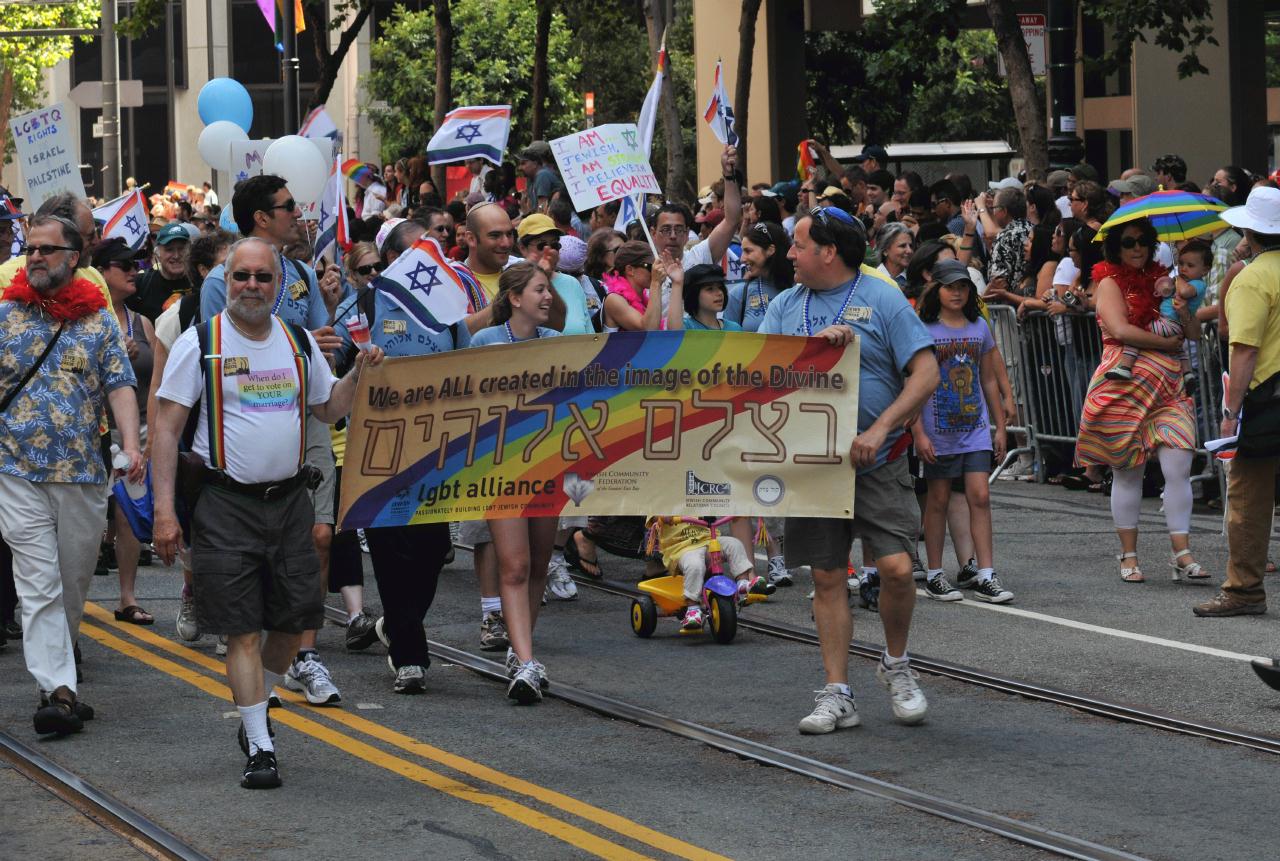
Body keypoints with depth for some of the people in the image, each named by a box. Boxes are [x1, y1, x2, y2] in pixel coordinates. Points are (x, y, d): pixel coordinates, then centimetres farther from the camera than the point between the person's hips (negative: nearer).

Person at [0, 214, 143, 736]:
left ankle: (59, 656, 34)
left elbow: (120, 386, 2)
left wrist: (131, 444, -14)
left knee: (75, 580, 11)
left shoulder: (98, 320, 6)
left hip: (83, 472, 2)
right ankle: (57, 690, -13)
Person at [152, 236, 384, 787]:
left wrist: (359, 373, 2)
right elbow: (167, 428, -5)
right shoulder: (199, 343, -4)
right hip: (226, 505, -4)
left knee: (294, 620, 7)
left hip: (290, 499, 4)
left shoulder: (300, 343, 10)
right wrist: (164, 509, -12)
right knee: (243, 629, -5)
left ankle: (256, 708, 32)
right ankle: (259, 747, 0)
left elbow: (328, 409, 21)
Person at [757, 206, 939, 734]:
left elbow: (925, 373, -8)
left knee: (896, 567, -14)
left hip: (876, 462, -3)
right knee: (827, 577, 3)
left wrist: (879, 432, -17)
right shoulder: (786, 306, 10)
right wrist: (815, 345, -17)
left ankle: (896, 665, 12)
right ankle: (836, 695, 7)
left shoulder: (881, 298, -3)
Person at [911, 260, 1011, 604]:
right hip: (939, 430, -3)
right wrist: (918, 433, -13)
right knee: (938, 499, 5)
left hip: (976, 428, 3)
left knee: (980, 497, -4)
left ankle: (985, 576, -4)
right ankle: (934, 576, 15)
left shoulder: (980, 328, 8)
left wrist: (1000, 427, 12)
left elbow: (989, 381, 14)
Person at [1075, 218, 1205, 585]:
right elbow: (1120, 330, -13)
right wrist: (1168, 343, -7)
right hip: (1124, 385, -4)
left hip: (1168, 386, 4)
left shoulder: (1161, 280, 18)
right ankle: (1129, 555, 12)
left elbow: (1195, 334, 16)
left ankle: (1182, 554, -9)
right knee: (1127, 471, 2)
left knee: (1178, 466, -10)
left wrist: (1184, 314, -6)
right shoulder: (1110, 282, 2)